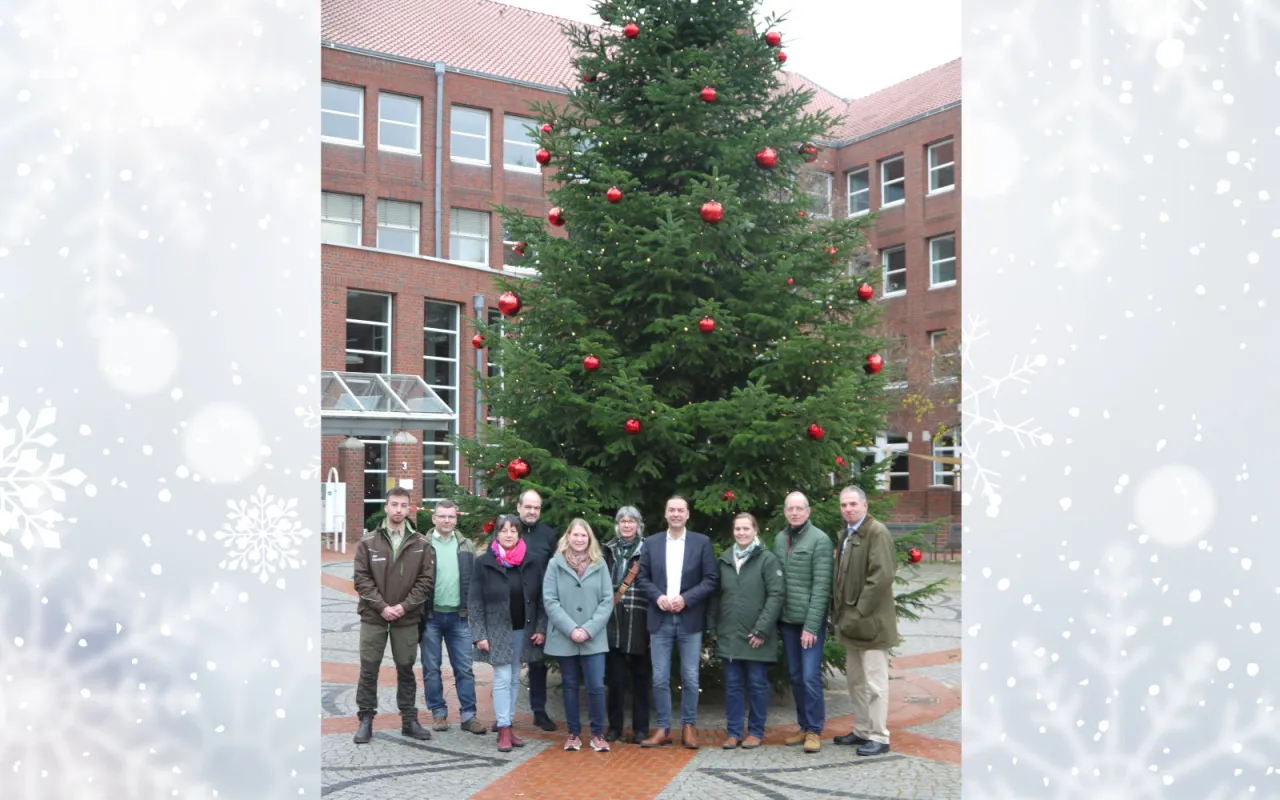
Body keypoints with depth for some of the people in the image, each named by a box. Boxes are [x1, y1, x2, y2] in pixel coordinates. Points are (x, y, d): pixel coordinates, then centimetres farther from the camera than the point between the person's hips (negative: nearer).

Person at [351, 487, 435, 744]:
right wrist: (382, 606, -13)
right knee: (368, 669, 3)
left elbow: (426, 580, 0)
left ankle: (409, 720, 19)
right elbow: (362, 578, -3)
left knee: (406, 669, 9)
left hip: (407, 619, 1)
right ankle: (365, 720, 13)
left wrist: (405, 606, -11)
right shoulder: (368, 542, 1)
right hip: (373, 617, 0)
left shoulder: (420, 544, 2)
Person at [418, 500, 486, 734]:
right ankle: (439, 712, 18)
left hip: (459, 616, 2)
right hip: (431, 616, -2)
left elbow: (474, 581, 10)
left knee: (464, 668, 3)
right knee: (431, 668, 7)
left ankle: (468, 715, 8)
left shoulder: (466, 546, 7)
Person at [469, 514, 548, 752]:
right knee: (502, 679, -6)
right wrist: (479, 634, -11)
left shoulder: (530, 563, 4)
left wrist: (541, 628, -2)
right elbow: (474, 602, -4)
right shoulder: (484, 563, -4)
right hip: (497, 631, -3)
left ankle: (508, 726, 17)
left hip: (523, 631, 3)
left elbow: (539, 598, 6)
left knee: (514, 679, 9)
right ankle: (503, 730, -2)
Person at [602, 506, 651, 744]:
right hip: (613, 620, 3)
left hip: (638, 620, -2)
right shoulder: (609, 550, 12)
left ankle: (640, 728, 11)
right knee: (614, 676, 4)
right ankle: (614, 726, 14)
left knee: (640, 675, 4)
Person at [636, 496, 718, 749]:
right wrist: (657, 596, -12)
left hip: (690, 620, -1)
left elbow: (710, 580, -2)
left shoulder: (702, 542, 2)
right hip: (660, 620, 1)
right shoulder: (651, 543, 7)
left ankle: (689, 727, 15)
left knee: (690, 678, 4)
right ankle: (663, 729, 12)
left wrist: (686, 598, -14)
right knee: (660, 678, 3)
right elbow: (642, 577, 5)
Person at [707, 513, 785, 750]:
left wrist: (761, 630, -14)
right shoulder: (724, 560, 9)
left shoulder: (768, 560, -5)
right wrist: (712, 627, 8)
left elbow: (776, 596, -10)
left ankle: (756, 731, 17)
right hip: (728, 636, 4)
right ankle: (734, 732, 17)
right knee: (732, 685, 9)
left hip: (755, 637, -4)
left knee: (757, 684, 5)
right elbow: (716, 596, 13)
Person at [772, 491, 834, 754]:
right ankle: (804, 726, 23)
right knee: (796, 677, 12)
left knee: (810, 676, -7)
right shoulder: (779, 540, 9)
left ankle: (815, 730, 5)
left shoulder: (820, 540, -9)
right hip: (787, 621, 6)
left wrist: (811, 626, -17)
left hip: (811, 622, -6)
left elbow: (821, 587, -13)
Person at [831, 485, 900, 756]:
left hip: (871, 622, -9)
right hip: (851, 622, 9)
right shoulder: (846, 535, 15)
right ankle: (862, 731, 27)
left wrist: (859, 612, -19)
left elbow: (881, 576, -20)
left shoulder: (877, 532, -13)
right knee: (855, 680, 16)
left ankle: (879, 737, 5)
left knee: (875, 681, -3)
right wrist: (839, 611, 11)